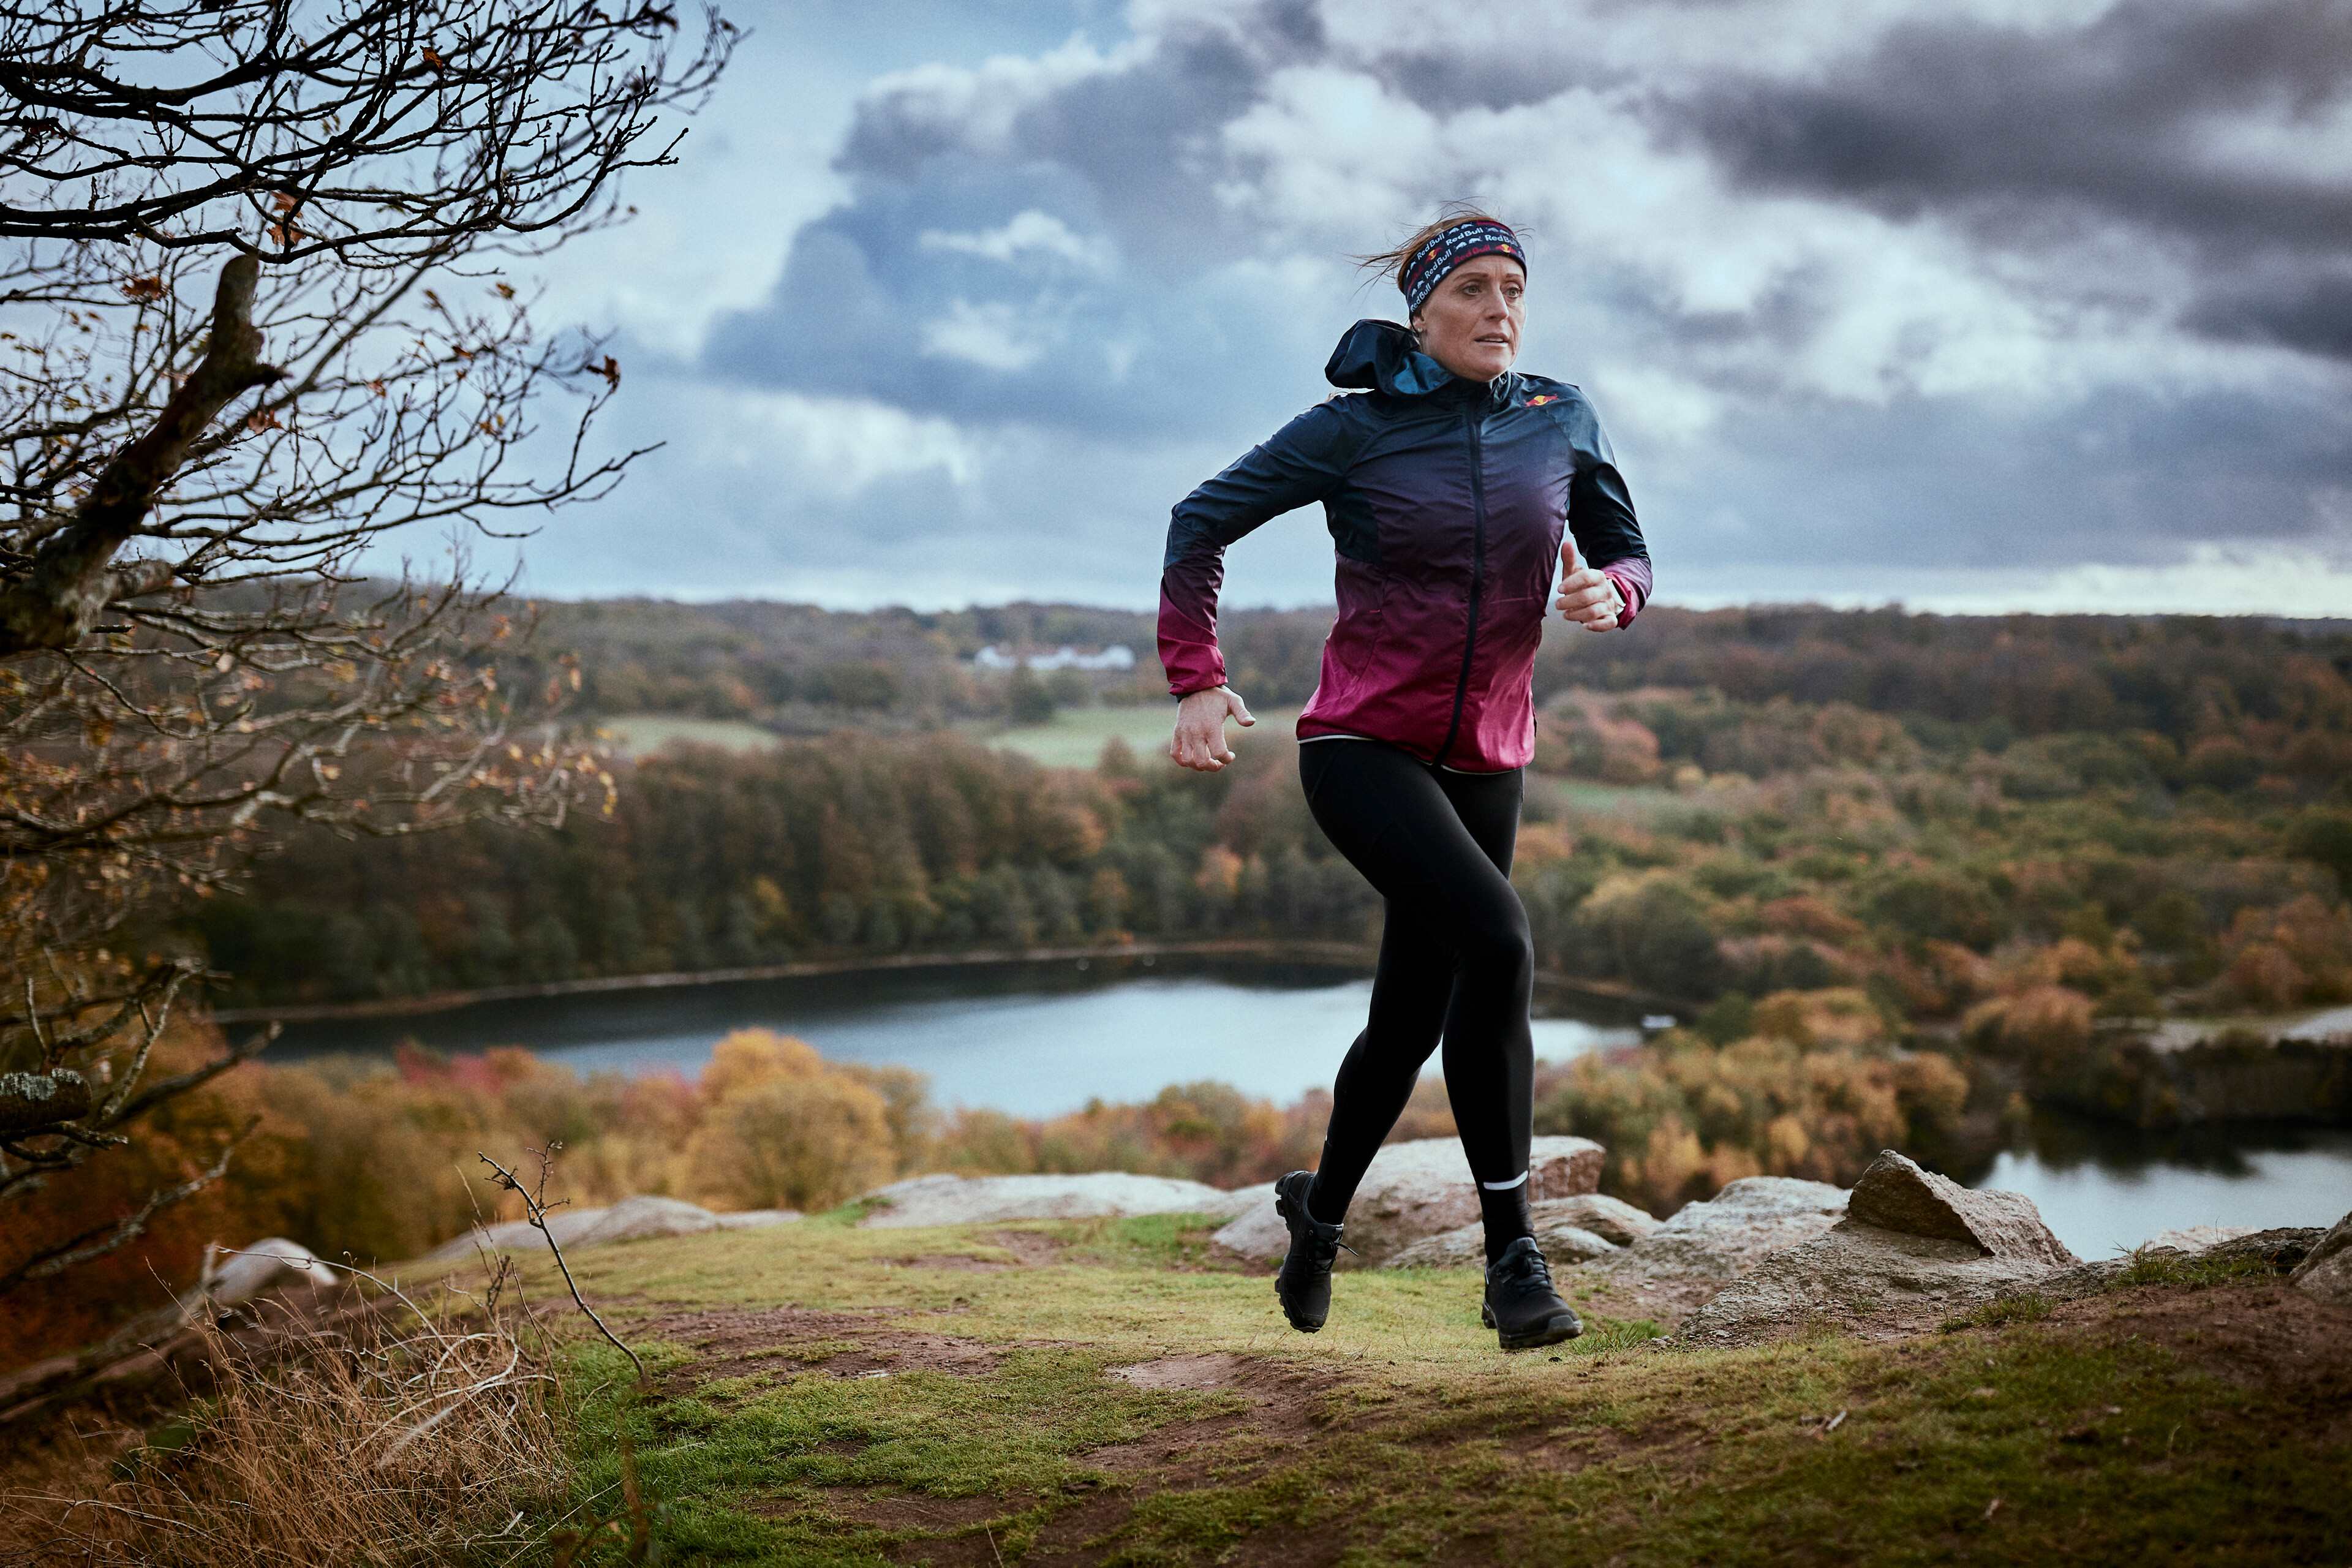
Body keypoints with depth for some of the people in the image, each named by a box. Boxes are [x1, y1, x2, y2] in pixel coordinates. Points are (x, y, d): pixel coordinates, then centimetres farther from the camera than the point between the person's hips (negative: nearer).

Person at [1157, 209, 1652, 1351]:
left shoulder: (1560, 420, 4)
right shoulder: (1357, 427, -7)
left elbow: (1626, 552, 12)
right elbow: (1200, 522, 0)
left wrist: (1610, 593, -13)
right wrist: (1198, 680, -7)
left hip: (1484, 761, 5)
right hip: (1363, 744, -5)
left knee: (1411, 1015, 12)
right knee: (1496, 939, -27)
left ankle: (1320, 1211, 39)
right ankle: (1512, 1256, -20)